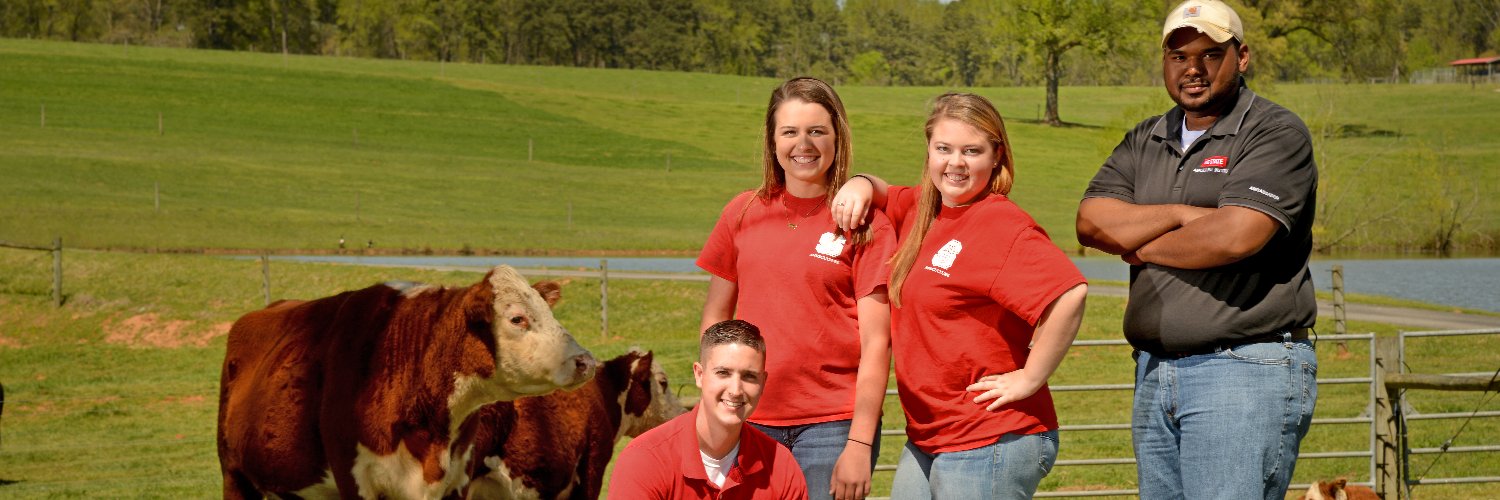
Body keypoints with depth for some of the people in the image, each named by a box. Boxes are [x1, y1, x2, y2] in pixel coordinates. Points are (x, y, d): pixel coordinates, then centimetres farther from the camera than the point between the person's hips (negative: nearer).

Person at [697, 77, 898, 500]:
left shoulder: (866, 224, -2)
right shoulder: (743, 213, 8)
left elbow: (875, 342, -6)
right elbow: (716, 316, 15)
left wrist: (860, 444, -12)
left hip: (831, 426, -3)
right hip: (750, 420, 3)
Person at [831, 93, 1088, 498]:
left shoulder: (1000, 224, -16)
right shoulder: (920, 209, 10)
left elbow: (1070, 293, -30)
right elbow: (883, 195, 32)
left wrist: (1030, 377, -21)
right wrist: (860, 184, 8)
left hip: (992, 442, -8)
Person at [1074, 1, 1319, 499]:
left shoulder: (1276, 134, -5)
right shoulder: (1144, 142, 17)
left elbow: (1235, 237, -19)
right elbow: (1092, 221, 2)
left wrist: (1142, 248, -3)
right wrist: (1185, 215, -10)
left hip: (1247, 370, -7)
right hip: (1155, 373, 7)